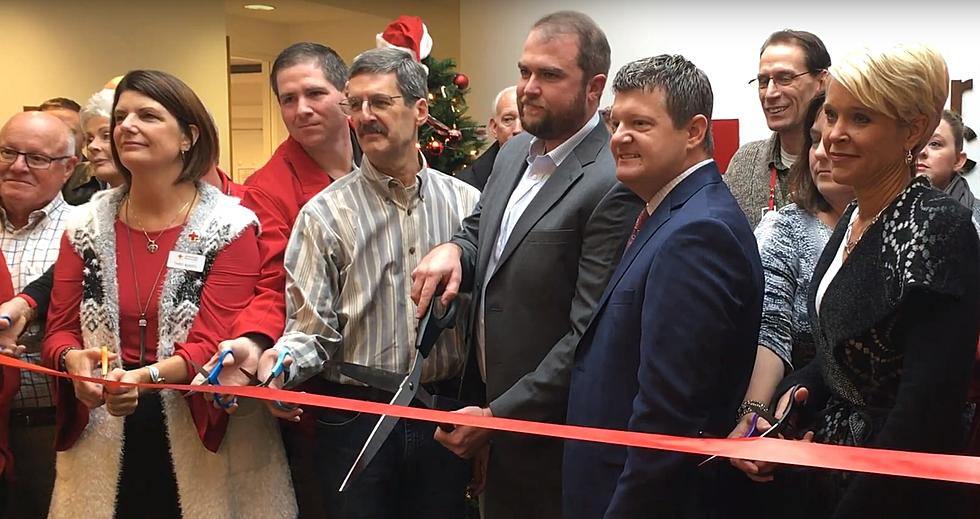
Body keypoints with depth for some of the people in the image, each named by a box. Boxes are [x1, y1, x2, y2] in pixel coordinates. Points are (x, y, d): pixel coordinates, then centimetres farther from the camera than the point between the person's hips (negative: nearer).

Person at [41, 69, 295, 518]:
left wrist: (147, 375, -31)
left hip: (204, 445, -3)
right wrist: (74, 360, -18)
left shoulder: (229, 227, -6)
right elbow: (59, 331, 5)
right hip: (104, 449, 3)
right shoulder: (85, 226, 6)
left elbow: (216, 345, -13)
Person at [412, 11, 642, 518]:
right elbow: (480, 233, 18)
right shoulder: (515, 152, 6)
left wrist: (498, 416, -18)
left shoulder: (614, 186, -21)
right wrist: (453, 249, -7)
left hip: (549, 429, -8)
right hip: (486, 402, 8)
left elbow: (588, 336, -22)